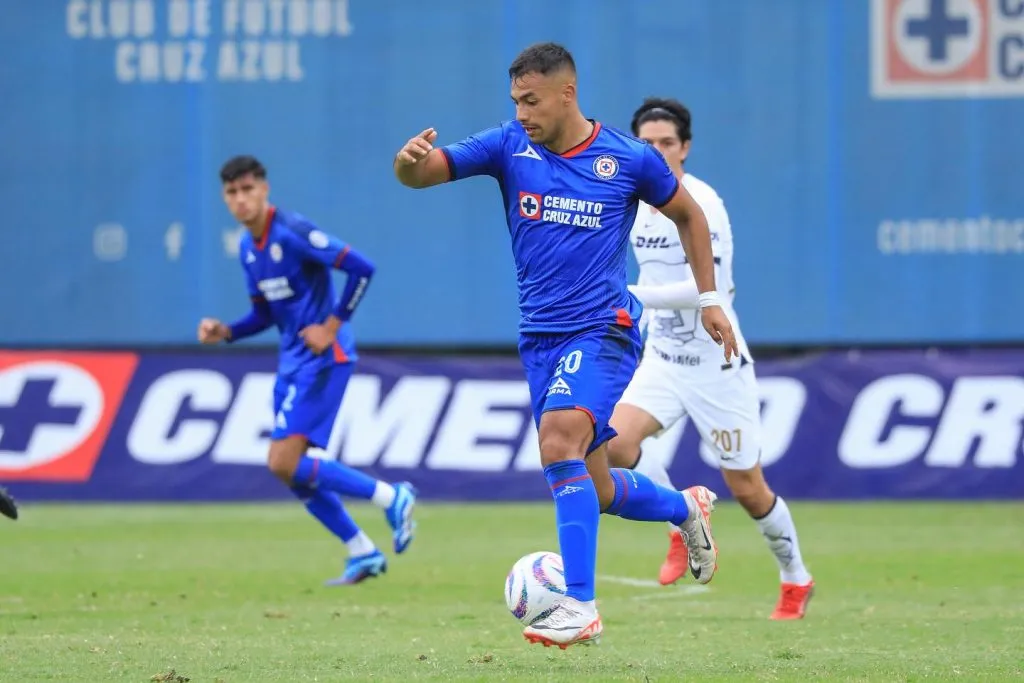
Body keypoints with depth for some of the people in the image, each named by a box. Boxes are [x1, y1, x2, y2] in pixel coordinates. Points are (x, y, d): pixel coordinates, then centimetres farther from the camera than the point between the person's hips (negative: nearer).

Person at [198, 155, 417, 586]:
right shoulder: (247, 247, 11)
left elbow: (361, 269, -19)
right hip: (292, 362, 9)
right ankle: (363, 554, 17)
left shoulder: (292, 233, -16)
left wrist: (333, 325, -17)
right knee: (295, 473, 7)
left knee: (285, 464, -16)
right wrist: (225, 332, 3)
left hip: (323, 359, -9)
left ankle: (391, 498, -7)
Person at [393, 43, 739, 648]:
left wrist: (710, 298, 9)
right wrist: (410, 161, -34)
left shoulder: (630, 159, -5)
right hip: (540, 337, 5)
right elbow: (422, 173, -10)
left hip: (603, 330, -5)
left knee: (559, 441, -29)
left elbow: (688, 214, 12)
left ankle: (580, 609, -28)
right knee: (592, 488, 10)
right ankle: (687, 508, 43)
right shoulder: (508, 146, 0)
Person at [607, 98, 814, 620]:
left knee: (746, 488, 4)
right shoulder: (636, 205, 3)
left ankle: (796, 580, 29)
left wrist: (634, 295, -34)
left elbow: (706, 288, -29)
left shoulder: (702, 205, -19)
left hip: (717, 365, -6)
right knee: (615, 441, -19)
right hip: (663, 358, 6)